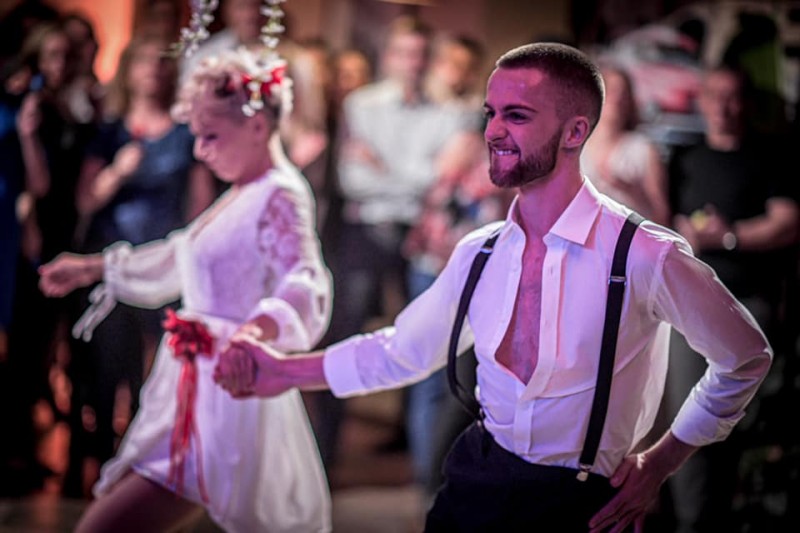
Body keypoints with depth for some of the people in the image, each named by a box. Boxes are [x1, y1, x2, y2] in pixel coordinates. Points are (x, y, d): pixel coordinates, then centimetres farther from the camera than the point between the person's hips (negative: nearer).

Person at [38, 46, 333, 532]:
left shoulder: (279, 196, -14)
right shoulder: (239, 197, 16)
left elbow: (304, 283, -31)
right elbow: (179, 258, 33)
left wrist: (257, 329, -52)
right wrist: (93, 268, 38)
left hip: (227, 398, -10)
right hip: (197, 391, 10)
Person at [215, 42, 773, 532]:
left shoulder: (645, 255, -16)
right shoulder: (480, 253, 1)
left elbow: (746, 358, -2)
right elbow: (402, 350, 15)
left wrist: (658, 466, 0)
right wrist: (283, 371, 9)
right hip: (476, 481, 5)